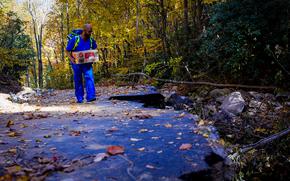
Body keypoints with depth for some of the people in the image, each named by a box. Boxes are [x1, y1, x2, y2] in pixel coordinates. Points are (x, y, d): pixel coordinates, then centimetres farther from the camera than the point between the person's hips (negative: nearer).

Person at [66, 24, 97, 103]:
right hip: (76, 63, -2)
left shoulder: (91, 40, -3)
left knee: (89, 77, -17)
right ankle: (79, 98, 19)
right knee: (78, 81, 7)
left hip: (87, 63, 2)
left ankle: (90, 97, -20)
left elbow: (94, 48, 16)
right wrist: (71, 58, -25)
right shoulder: (75, 39, -15)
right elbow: (67, 51, -8)